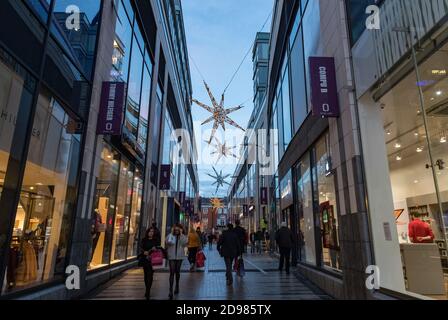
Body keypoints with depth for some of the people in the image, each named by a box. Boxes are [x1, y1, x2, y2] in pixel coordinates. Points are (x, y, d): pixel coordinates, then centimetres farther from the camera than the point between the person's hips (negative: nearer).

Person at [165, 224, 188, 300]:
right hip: (171, 257, -2)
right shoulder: (170, 235, -2)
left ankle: (177, 286, 36)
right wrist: (172, 233, -19)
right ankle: (171, 290, -9)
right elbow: (168, 242, -15)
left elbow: (185, 243, -17)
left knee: (177, 272, 16)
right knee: (172, 273, -9)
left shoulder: (183, 236, 0)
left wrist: (181, 234, -18)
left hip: (179, 257, 2)